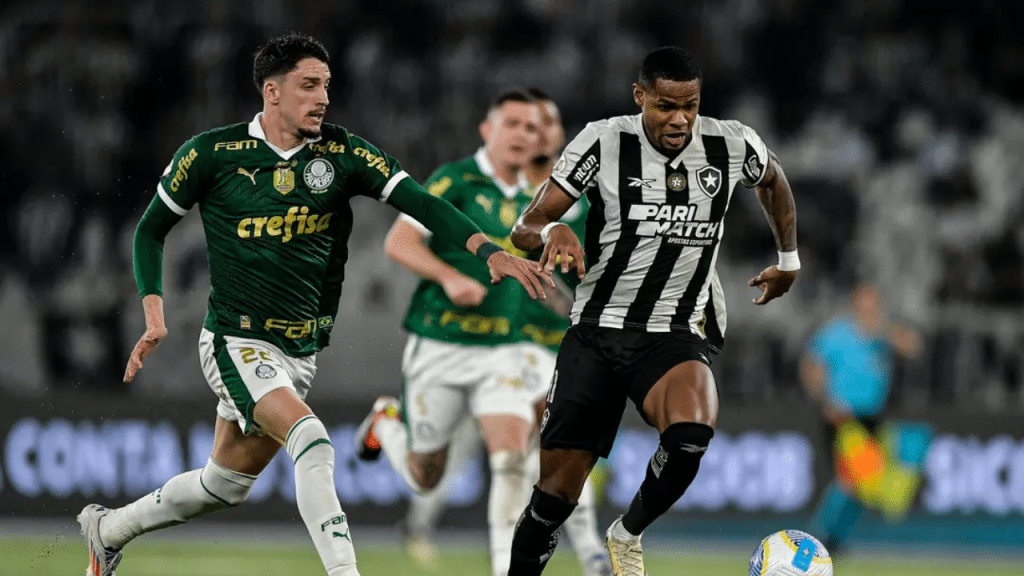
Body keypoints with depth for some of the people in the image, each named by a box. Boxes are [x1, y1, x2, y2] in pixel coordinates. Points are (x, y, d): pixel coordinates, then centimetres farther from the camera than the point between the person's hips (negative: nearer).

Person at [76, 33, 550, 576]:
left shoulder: (341, 153, -3)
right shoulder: (210, 154, -8)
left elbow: (418, 201, -14)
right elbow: (151, 229, 4)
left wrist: (488, 250, -29)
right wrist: (154, 316, -8)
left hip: (301, 349, 5)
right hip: (237, 342, -5)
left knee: (226, 483, 16)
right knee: (311, 439, -28)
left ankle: (108, 529, 38)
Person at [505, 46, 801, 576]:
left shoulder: (732, 147, -3)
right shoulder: (603, 144, -9)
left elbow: (772, 180, 22)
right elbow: (524, 228, -10)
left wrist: (788, 259, 29)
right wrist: (552, 231, -33)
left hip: (676, 337, 1)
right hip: (596, 333, -1)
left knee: (690, 437, -31)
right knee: (555, 496, -4)